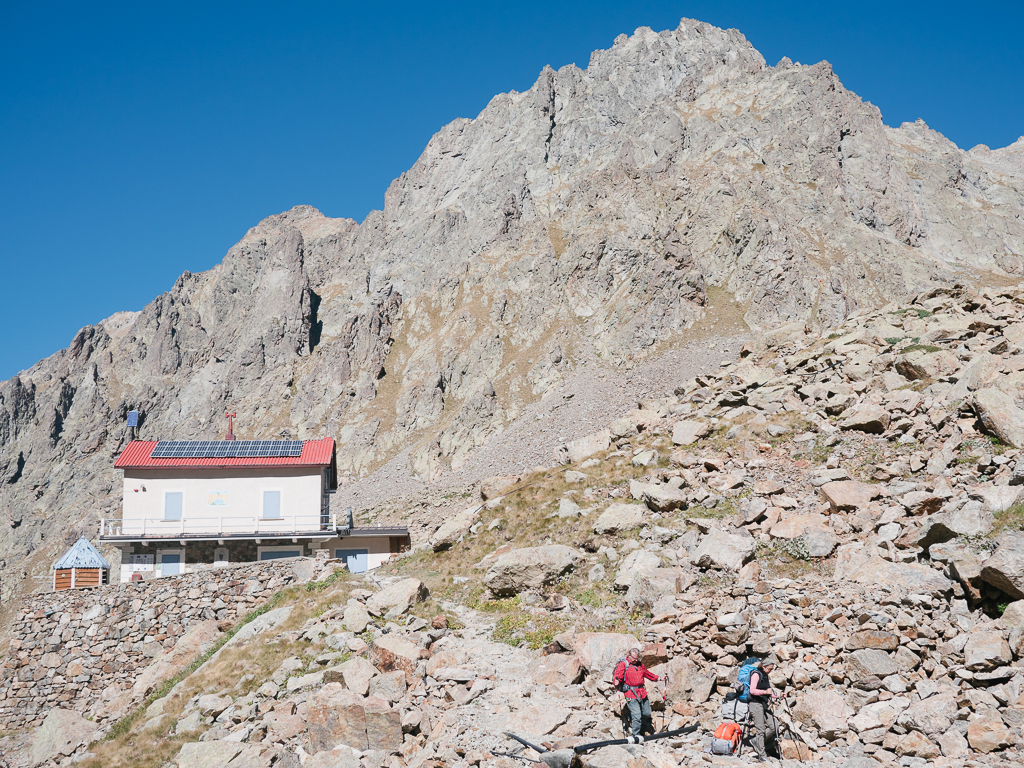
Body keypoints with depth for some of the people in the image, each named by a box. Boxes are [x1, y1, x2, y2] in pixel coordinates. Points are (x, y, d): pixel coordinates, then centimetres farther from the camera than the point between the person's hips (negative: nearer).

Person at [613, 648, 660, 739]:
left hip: (642, 692, 7)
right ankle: (635, 735, -2)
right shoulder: (623, 664, -5)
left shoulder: (640, 664, 16)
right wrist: (617, 680, -39)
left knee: (647, 713, 14)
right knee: (636, 715, -13)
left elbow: (647, 673, 31)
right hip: (631, 693, -7)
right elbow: (618, 675, -18)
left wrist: (657, 678, 31)